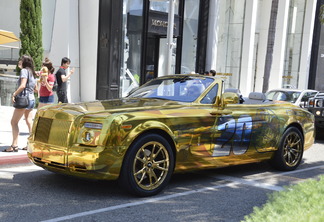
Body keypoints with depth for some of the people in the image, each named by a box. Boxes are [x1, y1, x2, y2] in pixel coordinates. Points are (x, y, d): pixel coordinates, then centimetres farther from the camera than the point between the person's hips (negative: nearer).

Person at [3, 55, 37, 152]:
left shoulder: (24, 70, -9)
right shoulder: (32, 72, 15)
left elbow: (22, 85, -21)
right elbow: (35, 88, 18)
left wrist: (14, 94, -13)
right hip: (32, 99, 9)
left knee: (14, 122, -3)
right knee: (29, 122, 9)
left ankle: (14, 145, -7)